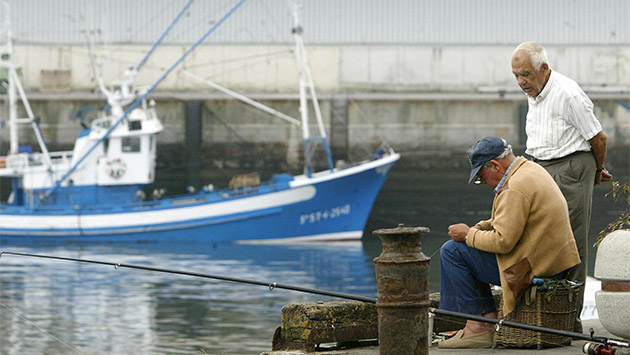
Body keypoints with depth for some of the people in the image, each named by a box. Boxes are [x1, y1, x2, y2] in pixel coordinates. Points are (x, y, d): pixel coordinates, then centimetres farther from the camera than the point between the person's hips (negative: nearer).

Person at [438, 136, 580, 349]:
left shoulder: (515, 188, -21)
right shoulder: (530, 170, 12)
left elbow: (502, 241, -24)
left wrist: (468, 234, -8)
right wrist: (479, 228, 10)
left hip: (531, 266, -11)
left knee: (452, 251, -7)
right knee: (471, 248, 26)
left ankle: (478, 328, -4)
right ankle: (488, 318, 20)